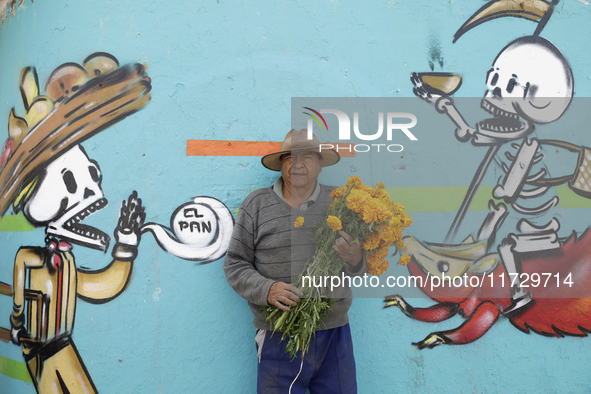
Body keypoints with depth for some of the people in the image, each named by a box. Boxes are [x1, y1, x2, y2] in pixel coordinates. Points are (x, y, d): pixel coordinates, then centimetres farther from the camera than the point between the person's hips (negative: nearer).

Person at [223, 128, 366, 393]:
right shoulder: (256, 205, 0)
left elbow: (362, 269, 9)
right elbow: (235, 265, 1)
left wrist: (354, 260, -15)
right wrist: (266, 289, -16)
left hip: (334, 335, 2)